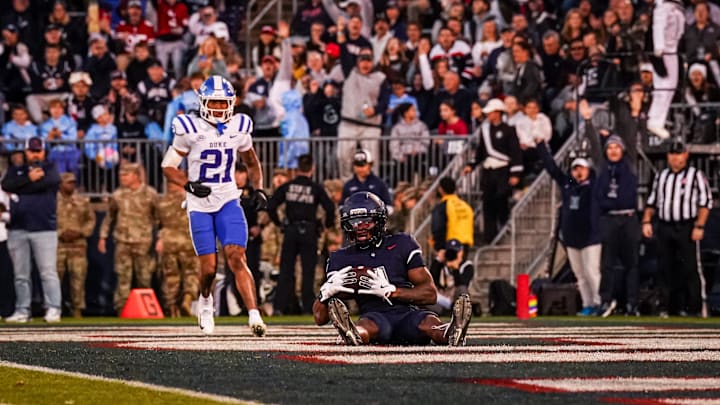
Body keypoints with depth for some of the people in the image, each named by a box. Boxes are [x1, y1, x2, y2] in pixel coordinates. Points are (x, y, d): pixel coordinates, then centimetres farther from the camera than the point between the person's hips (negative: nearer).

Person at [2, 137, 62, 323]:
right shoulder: (15, 171, 17)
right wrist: (29, 178, -11)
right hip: (17, 230, 3)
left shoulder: (50, 168, 10)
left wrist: (20, 189, -5)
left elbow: (51, 180, -12)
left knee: (48, 272, -10)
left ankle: (53, 310, -13)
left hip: (44, 229, -3)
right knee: (21, 275, 4)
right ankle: (22, 311, 7)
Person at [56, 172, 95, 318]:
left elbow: (91, 220, 14)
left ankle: (77, 310, 2)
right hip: (57, 245, -2)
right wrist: (60, 233, -11)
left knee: (78, 277, -3)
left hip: (78, 244, 2)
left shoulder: (83, 202, 14)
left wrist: (80, 232, -3)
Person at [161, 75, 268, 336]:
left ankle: (254, 315, -24)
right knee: (209, 268, -1)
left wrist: (257, 189, 3)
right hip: (199, 205, -1)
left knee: (237, 258, -16)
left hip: (228, 201, 1)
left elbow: (252, 163, 19)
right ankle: (205, 301, 32)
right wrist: (189, 185, -19)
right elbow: (168, 167, -2)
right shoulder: (190, 130, -9)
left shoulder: (239, 128, 2)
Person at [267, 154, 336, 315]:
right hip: (309, 232, -2)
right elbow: (330, 208, -10)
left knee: (286, 270, 5)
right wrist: (328, 224, 7)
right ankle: (307, 308, 2)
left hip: (290, 231, 2)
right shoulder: (316, 188, -3)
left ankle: (279, 307, -1)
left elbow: (271, 206, 0)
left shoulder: (287, 187, 4)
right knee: (308, 271, 3)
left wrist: (278, 223, 13)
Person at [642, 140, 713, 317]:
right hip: (664, 228, 4)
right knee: (665, 268, 3)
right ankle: (665, 306, 8)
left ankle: (698, 306, -6)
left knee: (690, 268, -8)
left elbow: (705, 202, -3)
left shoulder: (696, 175, 3)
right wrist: (646, 221, 7)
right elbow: (652, 201, 21)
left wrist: (699, 226, -13)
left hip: (687, 228, -4)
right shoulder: (661, 177, 18)